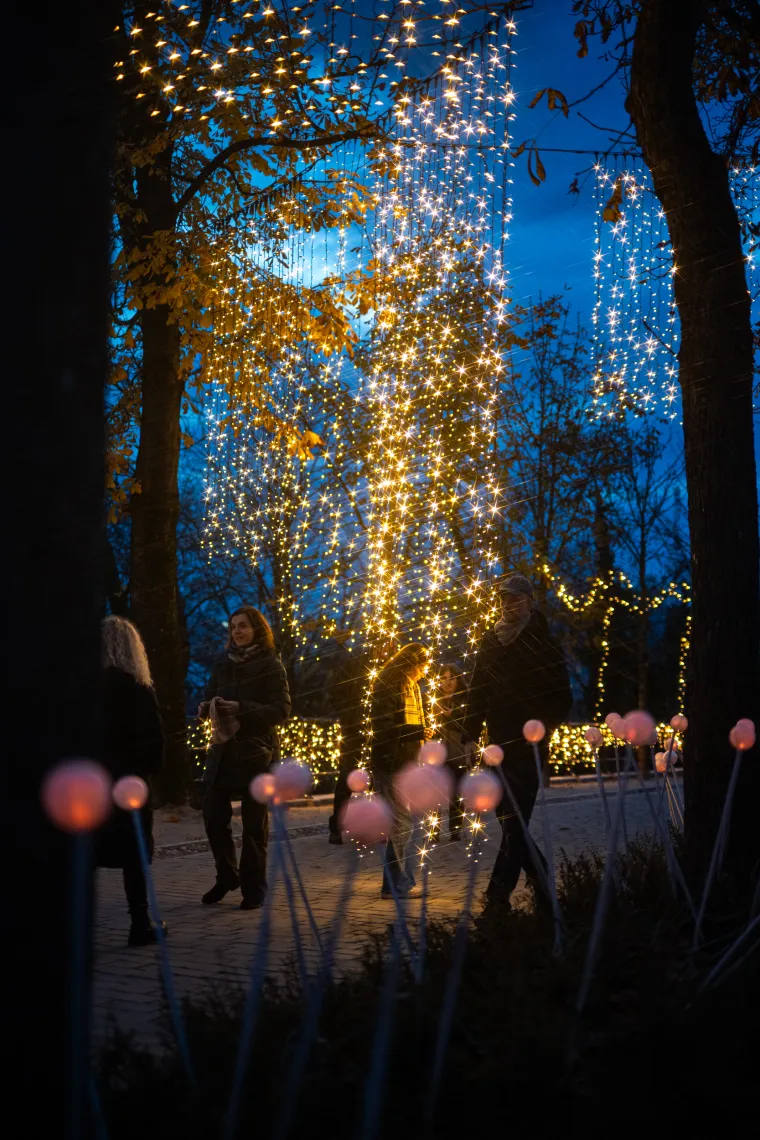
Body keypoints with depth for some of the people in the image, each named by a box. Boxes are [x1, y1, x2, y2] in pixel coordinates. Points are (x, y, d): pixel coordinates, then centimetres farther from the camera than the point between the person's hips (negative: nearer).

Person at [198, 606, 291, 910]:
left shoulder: (270, 666, -4)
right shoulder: (223, 664, 11)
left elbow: (282, 709, -12)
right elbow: (209, 698, 15)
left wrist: (241, 709, -23)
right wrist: (207, 707, -9)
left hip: (256, 751, -4)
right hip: (223, 749, 5)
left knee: (254, 823, 1)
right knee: (213, 816, 4)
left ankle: (254, 887, 12)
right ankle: (226, 876, 25)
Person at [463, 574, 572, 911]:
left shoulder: (543, 645, -2)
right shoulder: (490, 642, 12)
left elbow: (562, 697, -2)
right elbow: (477, 693, 14)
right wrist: (471, 735, 6)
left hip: (529, 744, -6)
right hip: (500, 743, 6)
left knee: (515, 817, -11)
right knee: (509, 816, 9)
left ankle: (500, 889, -14)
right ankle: (538, 877, 23)